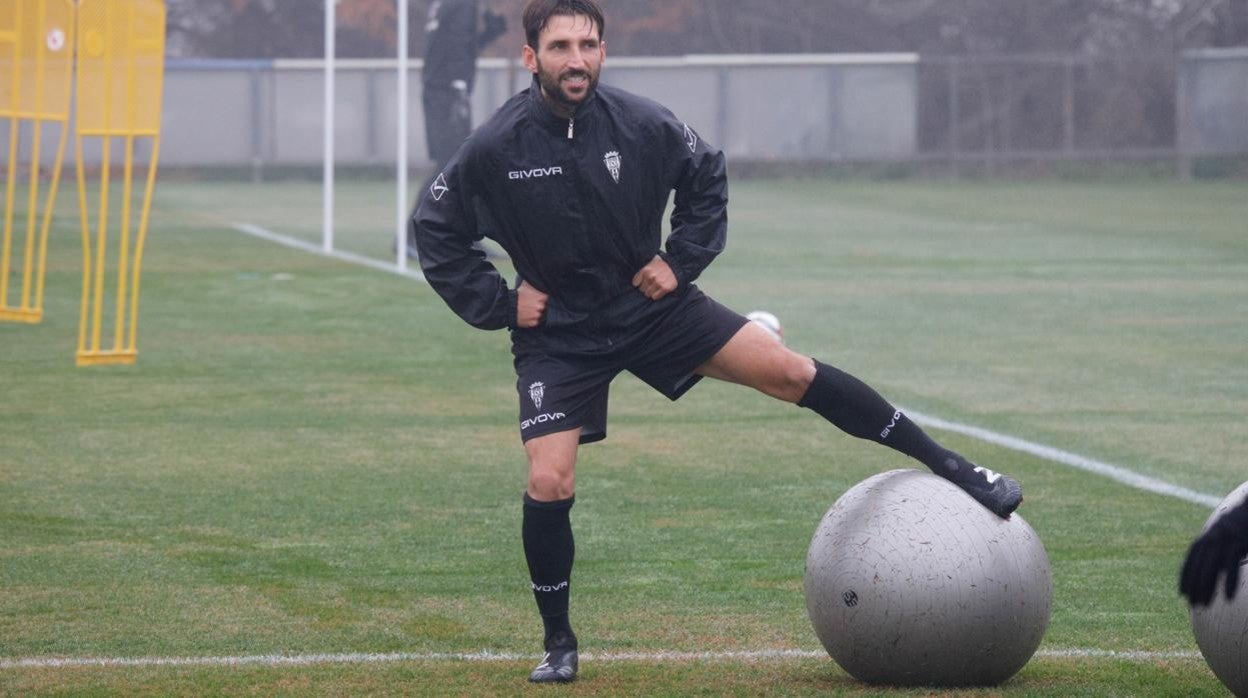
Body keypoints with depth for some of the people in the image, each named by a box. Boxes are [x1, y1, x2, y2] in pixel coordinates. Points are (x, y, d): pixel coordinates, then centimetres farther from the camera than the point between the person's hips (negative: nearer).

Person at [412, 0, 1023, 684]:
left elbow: (707, 178, 9)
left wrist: (681, 260, 1)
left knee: (789, 372, -9)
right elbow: (436, 231, -3)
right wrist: (498, 303, -8)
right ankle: (558, 642, 7)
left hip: (650, 303, 1)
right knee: (549, 485, -15)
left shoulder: (641, 124, -12)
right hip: (558, 337, -1)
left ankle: (948, 465, 0)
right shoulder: (494, 149, -17)